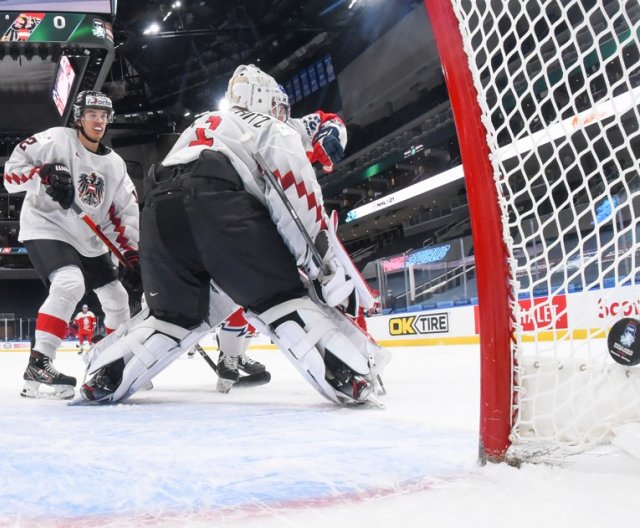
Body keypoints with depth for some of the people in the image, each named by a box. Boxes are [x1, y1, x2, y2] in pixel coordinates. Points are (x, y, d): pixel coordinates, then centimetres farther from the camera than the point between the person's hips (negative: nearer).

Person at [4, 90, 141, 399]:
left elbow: (125, 214, 4)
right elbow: (12, 170, -12)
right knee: (70, 284, -33)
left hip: (89, 241, 8)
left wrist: (132, 255, -5)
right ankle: (38, 365, -31)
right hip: (45, 228, -8)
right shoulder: (56, 139, -9)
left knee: (116, 298, 13)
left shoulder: (115, 164, 7)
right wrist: (45, 174, -30)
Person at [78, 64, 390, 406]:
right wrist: (323, 263, 3)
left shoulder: (200, 126, 43)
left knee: (176, 311, 20)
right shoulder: (273, 130, 23)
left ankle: (102, 379, 11)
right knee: (281, 296, -2)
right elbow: (297, 196, 6)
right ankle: (349, 376, -17)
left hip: (158, 208, 6)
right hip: (219, 205, -5)